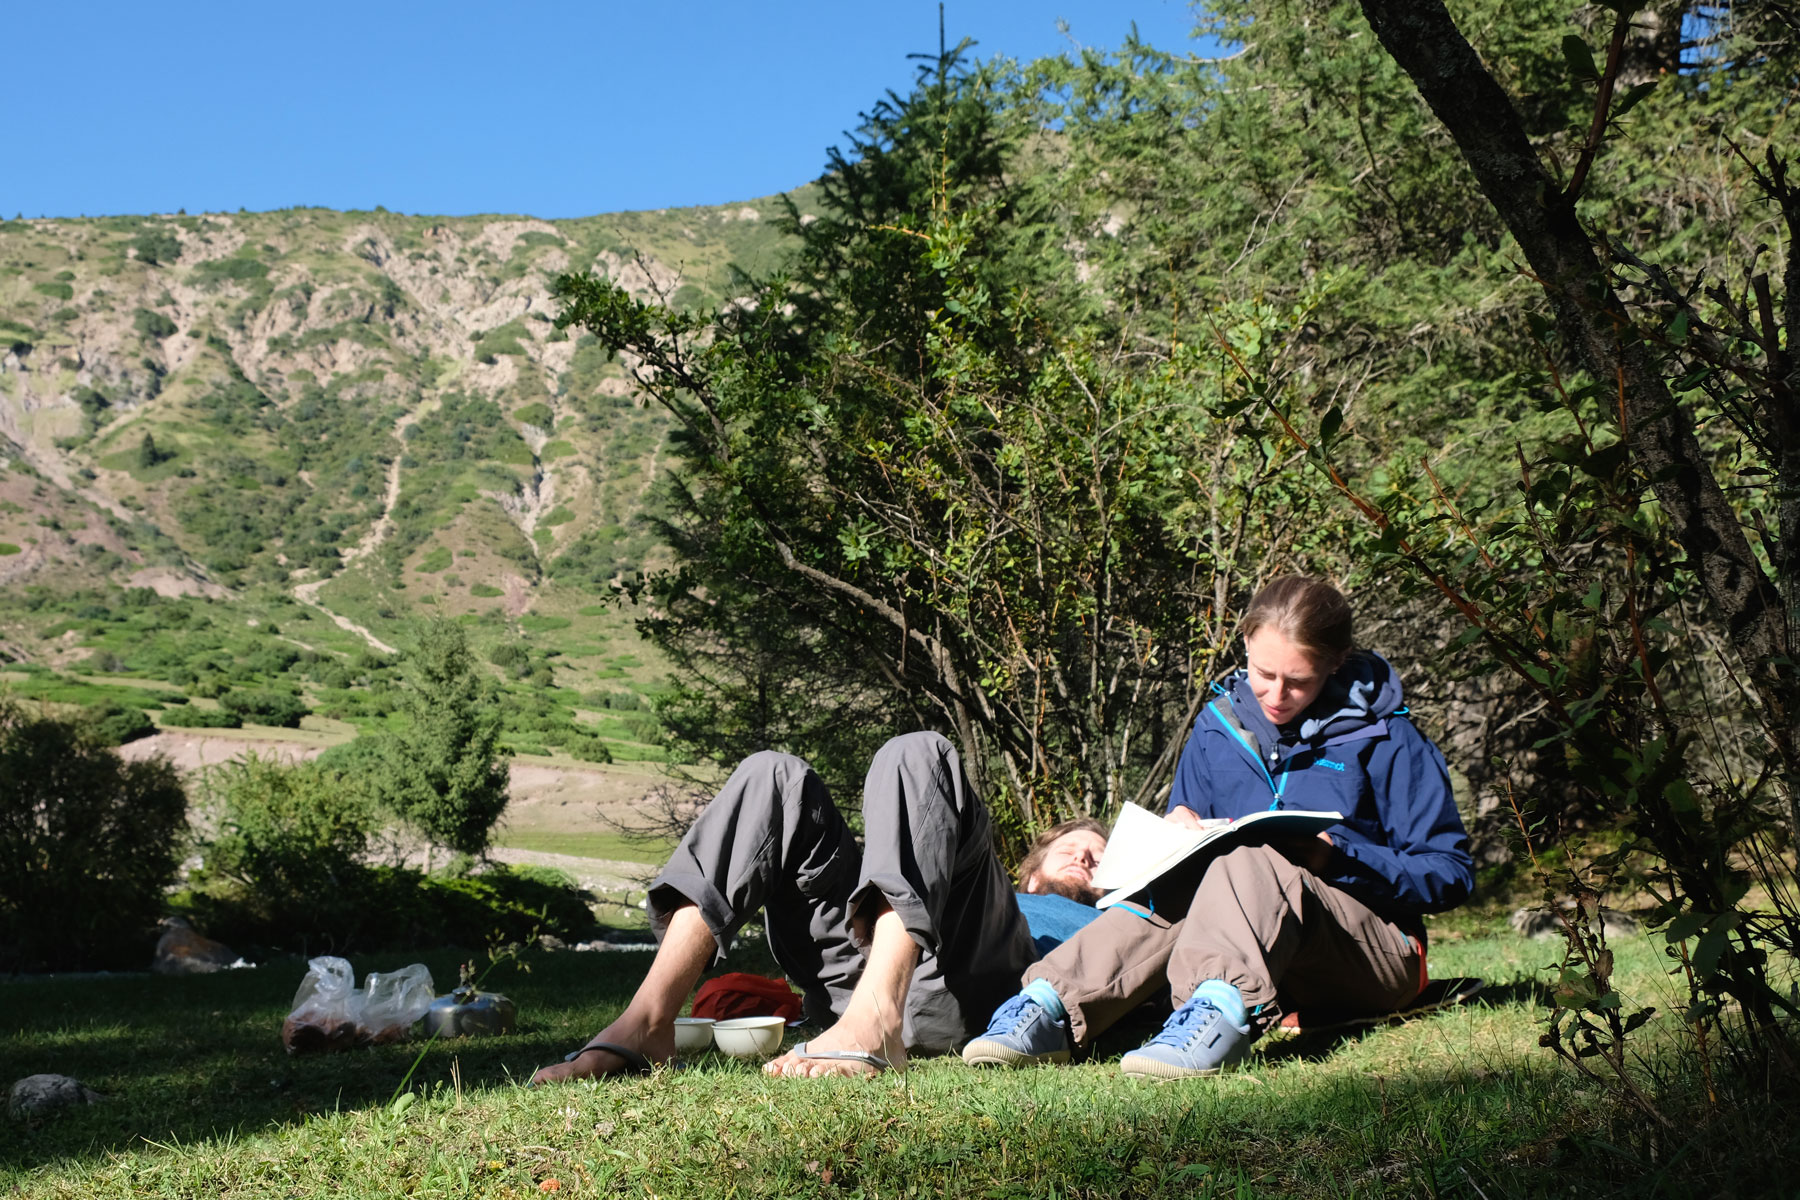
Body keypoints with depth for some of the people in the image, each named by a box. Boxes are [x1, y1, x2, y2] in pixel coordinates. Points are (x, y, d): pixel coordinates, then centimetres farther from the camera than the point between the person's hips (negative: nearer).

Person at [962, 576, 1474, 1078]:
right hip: (1277, 974, 5)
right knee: (1169, 887, -24)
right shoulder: (1219, 727, 11)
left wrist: (1338, 856, -17)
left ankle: (1219, 1010, -59)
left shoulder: (1384, 739, -1)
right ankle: (1050, 1007, -42)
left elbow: (1450, 873, -3)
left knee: (1253, 863, -32)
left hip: (1378, 952, -4)